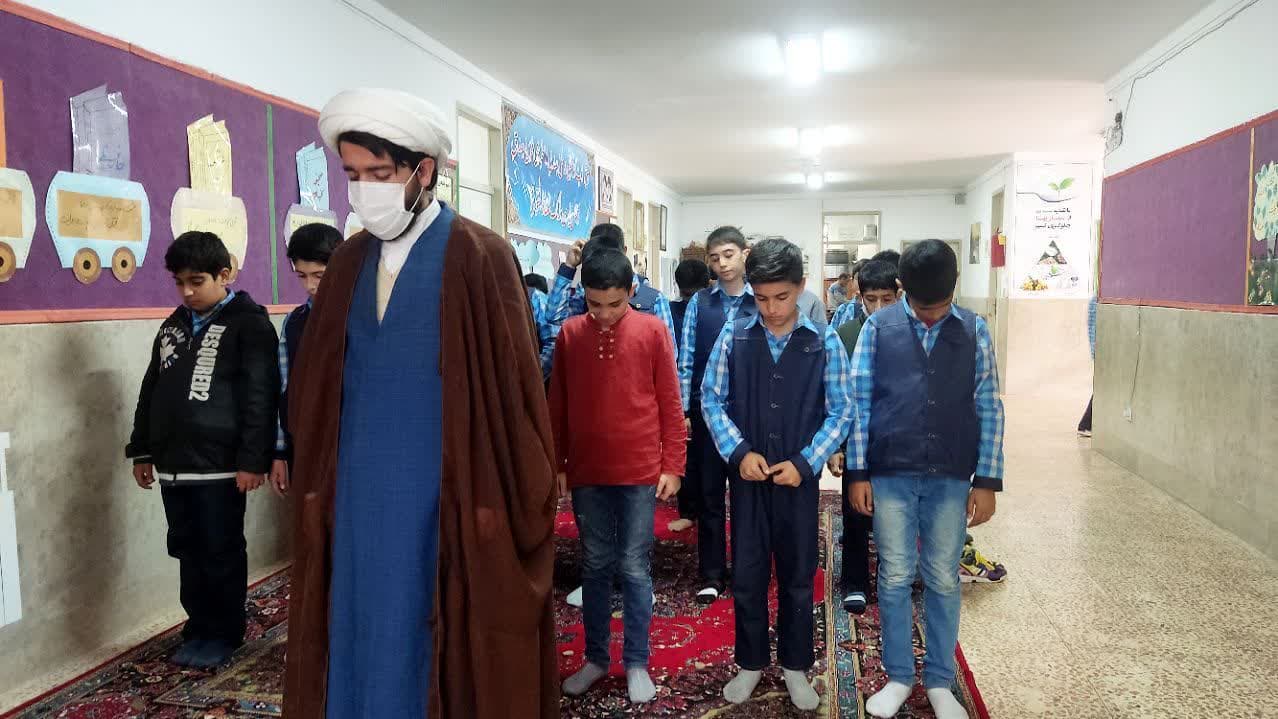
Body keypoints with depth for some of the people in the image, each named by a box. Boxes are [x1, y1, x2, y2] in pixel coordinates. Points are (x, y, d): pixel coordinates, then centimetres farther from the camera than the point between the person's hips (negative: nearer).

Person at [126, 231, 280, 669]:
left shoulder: (249, 324, -7)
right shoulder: (173, 326, 15)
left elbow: (260, 397, -13)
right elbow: (151, 392, 20)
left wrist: (252, 459, -18)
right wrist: (142, 451, 18)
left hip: (219, 465, -7)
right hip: (172, 465, 7)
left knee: (222, 553, 3)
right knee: (187, 551, 14)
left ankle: (225, 634, 17)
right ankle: (199, 629, 27)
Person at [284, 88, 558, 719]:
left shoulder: (480, 258, -9)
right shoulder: (349, 260, 9)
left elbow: (512, 385, -11)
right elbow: (317, 381, 12)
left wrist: (496, 509, -11)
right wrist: (317, 481, 7)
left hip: (443, 498, -5)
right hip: (355, 496, 5)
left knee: (437, 649, 6)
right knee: (357, 639, 14)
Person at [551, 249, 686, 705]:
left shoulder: (653, 331, -5)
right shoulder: (569, 334, 1)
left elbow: (670, 405, -2)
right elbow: (557, 406, 6)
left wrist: (672, 466, -4)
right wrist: (557, 465, 6)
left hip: (640, 472, -2)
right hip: (586, 473, 2)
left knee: (634, 568, 6)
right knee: (595, 566, 12)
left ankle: (637, 663, 19)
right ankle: (596, 658, 26)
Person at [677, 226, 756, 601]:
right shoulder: (699, 302, 3)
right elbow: (685, 359, 2)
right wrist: (682, 411, -3)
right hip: (706, 410, 1)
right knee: (709, 493, 8)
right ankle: (711, 575, 19)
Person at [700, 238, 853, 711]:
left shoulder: (824, 342, -6)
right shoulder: (734, 336, -4)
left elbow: (841, 411, -3)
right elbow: (712, 398, 0)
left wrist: (805, 462, -12)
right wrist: (739, 452, -12)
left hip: (800, 477, -1)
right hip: (747, 475, 1)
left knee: (798, 576, 12)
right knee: (747, 575, 11)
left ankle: (795, 666, 31)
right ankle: (751, 662, 30)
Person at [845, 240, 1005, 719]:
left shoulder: (974, 330, 2)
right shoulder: (878, 327, -1)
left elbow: (989, 407, 3)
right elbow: (858, 401, -1)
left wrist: (987, 480, 0)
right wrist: (857, 472, -4)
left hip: (951, 477, 1)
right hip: (891, 473, -1)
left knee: (943, 580, 10)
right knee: (895, 578, 7)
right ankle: (899, 676, 24)